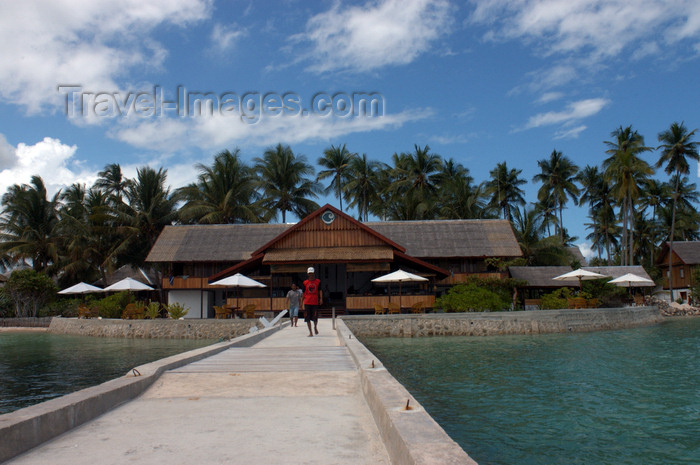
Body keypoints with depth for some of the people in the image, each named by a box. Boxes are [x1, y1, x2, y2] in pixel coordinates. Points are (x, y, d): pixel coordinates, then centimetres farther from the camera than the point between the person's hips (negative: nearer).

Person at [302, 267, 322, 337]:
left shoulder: (318, 281, 5)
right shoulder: (305, 282, 6)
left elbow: (320, 290, 3)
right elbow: (304, 293, 10)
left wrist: (321, 298, -10)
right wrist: (302, 302, 10)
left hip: (315, 302, -1)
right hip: (307, 302, 1)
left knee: (315, 317, 0)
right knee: (307, 318, -2)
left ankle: (315, 327, 30)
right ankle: (310, 332, 5)